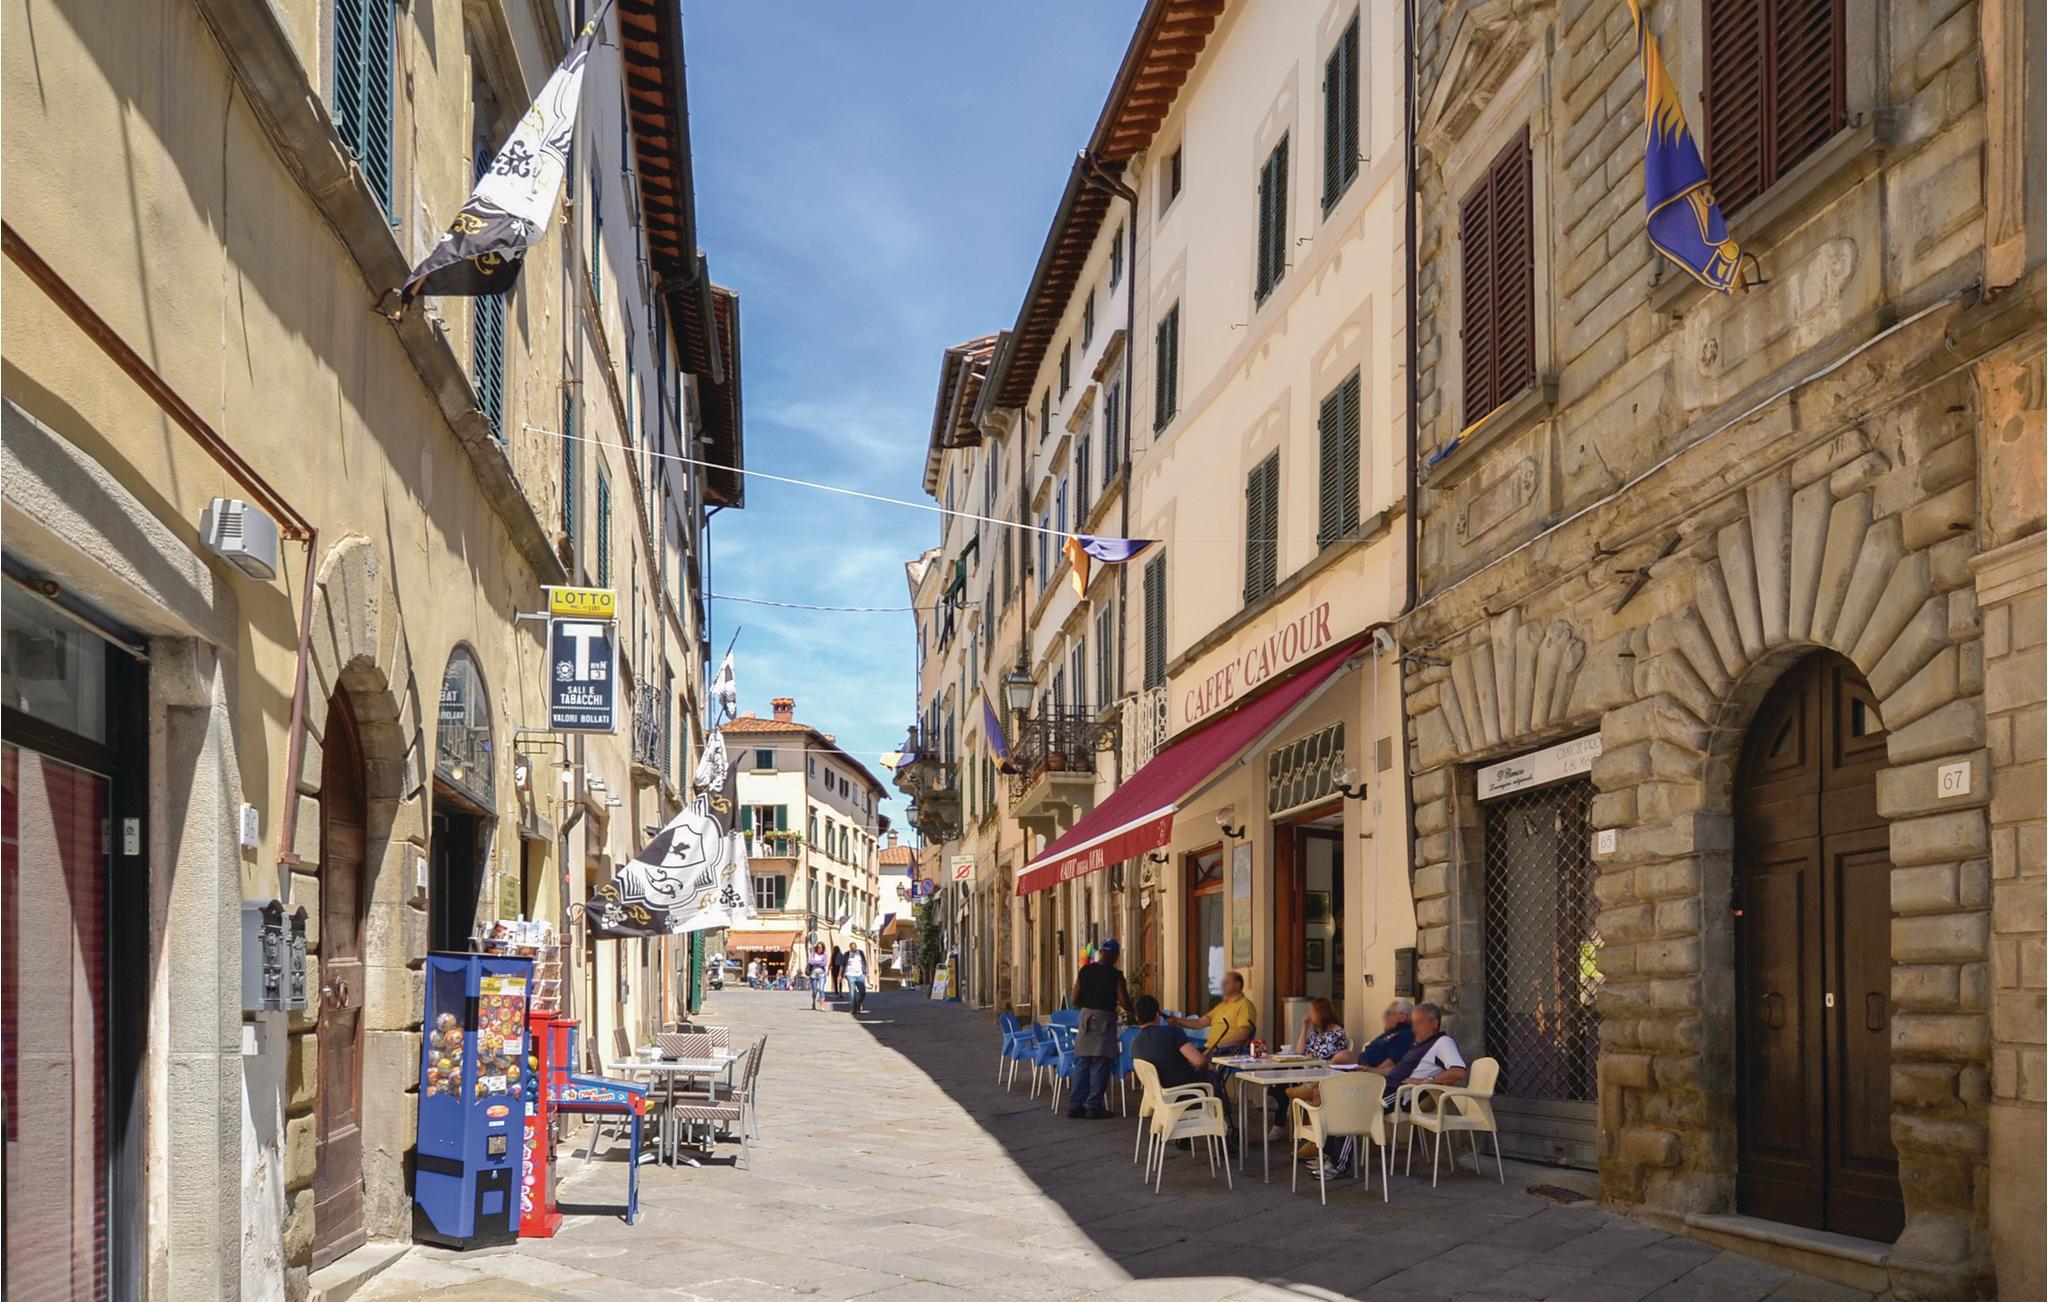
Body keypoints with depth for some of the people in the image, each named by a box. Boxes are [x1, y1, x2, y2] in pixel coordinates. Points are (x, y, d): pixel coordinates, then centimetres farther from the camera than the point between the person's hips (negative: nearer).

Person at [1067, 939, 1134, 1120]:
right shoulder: (1115, 975, -10)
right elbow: (1125, 1005, -11)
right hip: (1105, 1019, -5)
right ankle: (1094, 1106, 0)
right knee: (1100, 1065, 1)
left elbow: (1074, 1000, 3)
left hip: (1086, 1016, 5)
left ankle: (1077, 1106, 12)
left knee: (1082, 1063, 10)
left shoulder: (1085, 971, 2)